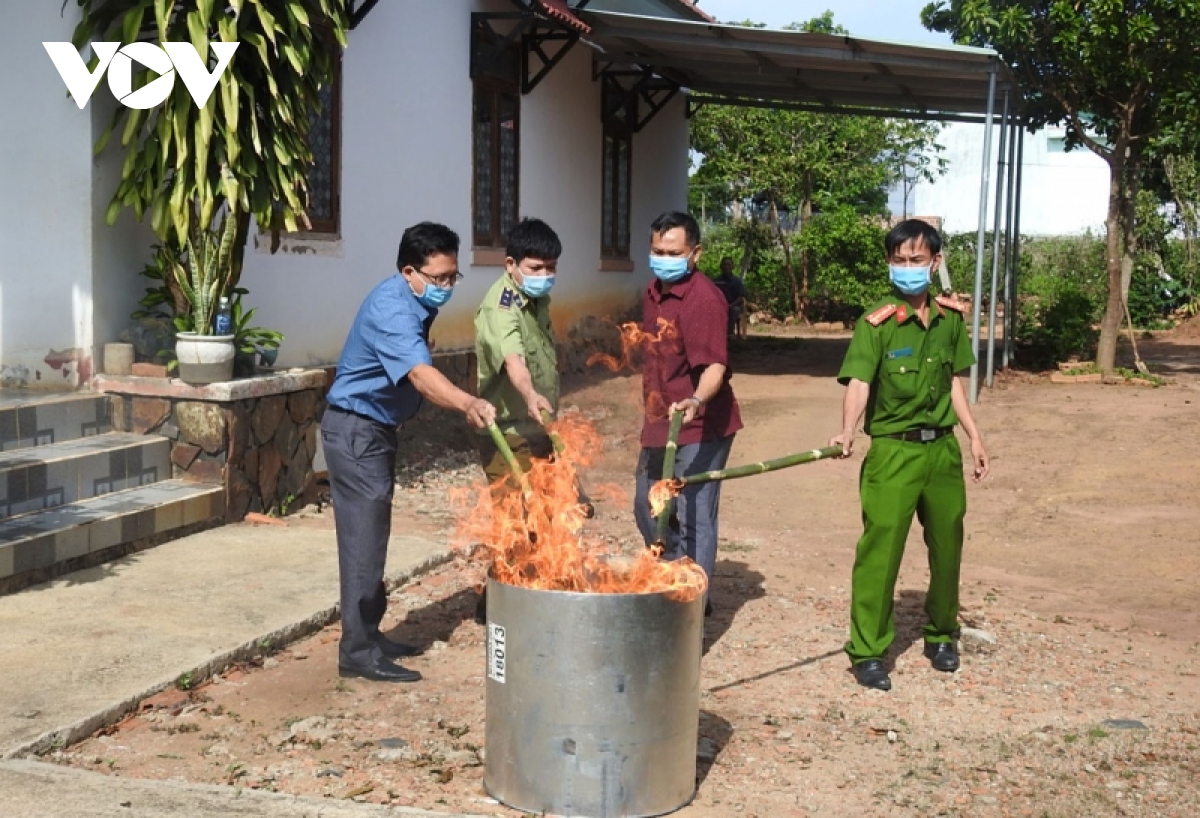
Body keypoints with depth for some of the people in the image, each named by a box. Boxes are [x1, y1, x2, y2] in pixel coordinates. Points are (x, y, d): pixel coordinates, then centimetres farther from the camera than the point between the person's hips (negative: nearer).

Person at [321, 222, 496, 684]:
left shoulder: (419, 301, 5)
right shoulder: (392, 310, -26)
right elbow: (421, 374, -44)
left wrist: (465, 404, 16)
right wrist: (469, 404, -59)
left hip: (376, 428, 10)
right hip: (355, 430, -10)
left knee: (372, 534, 15)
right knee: (364, 536, -10)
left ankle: (368, 635, 24)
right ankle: (358, 652, -6)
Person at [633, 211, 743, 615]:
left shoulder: (703, 298, -18)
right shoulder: (654, 292, 10)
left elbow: (714, 364, -29)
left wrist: (696, 401, -48)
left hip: (698, 430, -10)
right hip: (659, 425, 10)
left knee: (692, 523, -6)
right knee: (648, 512, 20)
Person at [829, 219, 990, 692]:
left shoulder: (950, 317, 6)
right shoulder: (877, 324, -9)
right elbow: (858, 384, -20)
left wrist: (974, 437, 15)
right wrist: (847, 431, -37)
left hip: (943, 448, 5)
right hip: (893, 452, -5)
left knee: (947, 546, 14)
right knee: (880, 551, -5)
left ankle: (941, 635, 35)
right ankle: (868, 651, 8)